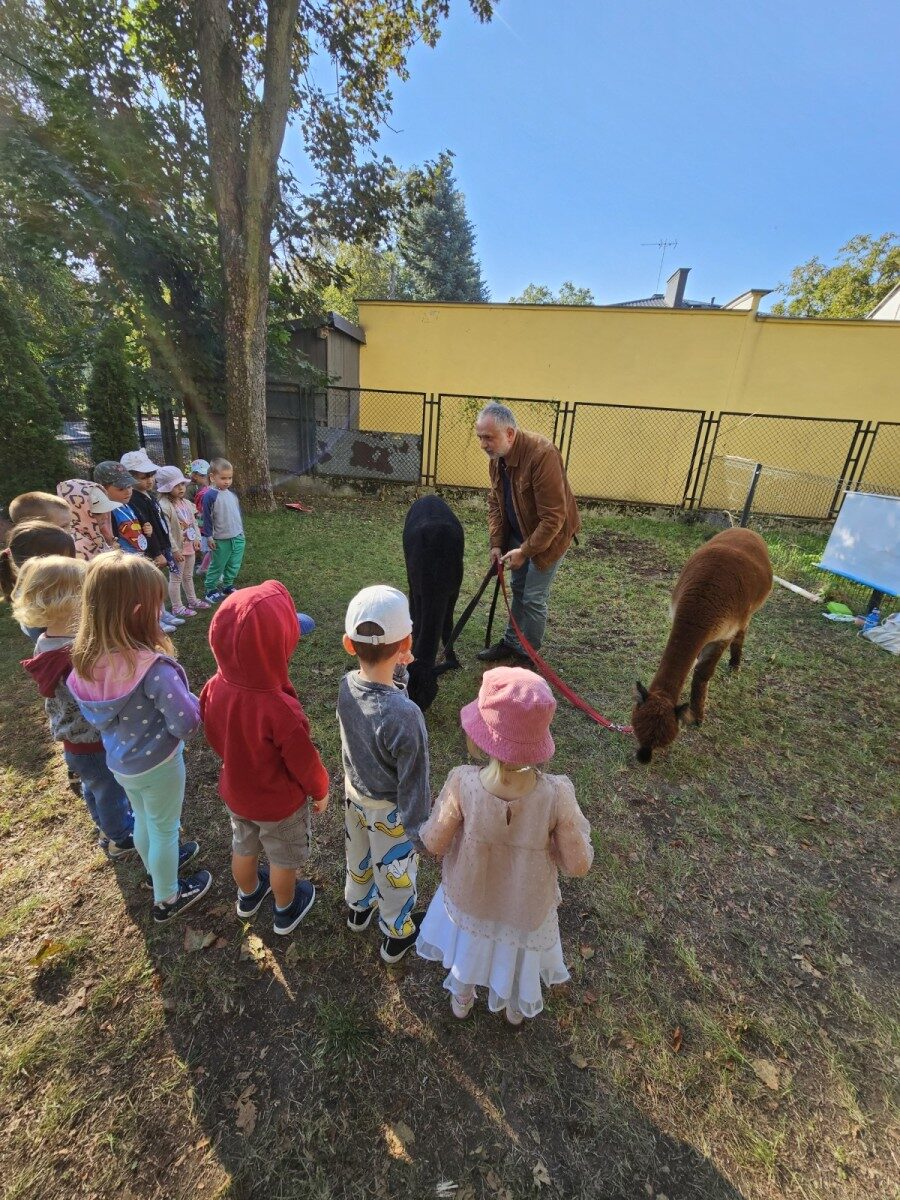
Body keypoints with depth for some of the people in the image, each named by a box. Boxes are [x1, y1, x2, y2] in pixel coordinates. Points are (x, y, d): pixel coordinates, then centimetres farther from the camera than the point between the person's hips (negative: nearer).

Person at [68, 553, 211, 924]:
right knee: (165, 829, 19)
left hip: (120, 762, 6)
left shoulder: (86, 660, -13)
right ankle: (167, 899, 42)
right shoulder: (152, 668, -36)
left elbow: (94, 717, 3)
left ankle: (158, 866, 58)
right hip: (157, 766, -6)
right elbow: (187, 723, -30)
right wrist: (190, 698, -12)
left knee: (143, 821, 31)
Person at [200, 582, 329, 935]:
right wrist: (321, 790, -5)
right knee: (284, 859, 24)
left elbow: (215, 737, -3)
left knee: (244, 847, 32)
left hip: (235, 792, 5)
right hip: (280, 803, -5)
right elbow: (304, 761, -25)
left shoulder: (214, 689, -23)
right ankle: (286, 910, 51)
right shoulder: (281, 709, -42)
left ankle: (248, 895, 60)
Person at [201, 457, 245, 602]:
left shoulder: (232, 493, 5)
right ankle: (210, 590, 19)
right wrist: (209, 536, -10)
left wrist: (241, 530, 19)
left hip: (238, 536, 6)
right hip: (221, 539, -6)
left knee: (234, 566, 15)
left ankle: (228, 586, 30)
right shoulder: (210, 495, -15)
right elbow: (207, 518, -11)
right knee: (217, 566, 6)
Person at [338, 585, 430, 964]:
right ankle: (396, 935, 50)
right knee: (394, 873, 23)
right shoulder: (405, 714, -39)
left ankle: (358, 908, 61)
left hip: (354, 794, 6)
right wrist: (418, 832, -11)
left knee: (358, 858, 33)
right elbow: (413, 784, -26)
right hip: (388, 810, -5)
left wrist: (396, 669, -14)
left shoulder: (347, 686, -22)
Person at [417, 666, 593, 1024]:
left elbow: (434, 843, -20)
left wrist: (444, 805, -2)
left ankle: (462, 999, 65)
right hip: (525, 905, 0)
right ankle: (515, 1007, 66)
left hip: (470, 894, 0)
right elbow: (578, 864, -21)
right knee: (519, 951, 35)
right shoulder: (556, 794, -36)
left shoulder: (462, 784, -37)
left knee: (468, 945, 35)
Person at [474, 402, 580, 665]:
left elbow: (553, 517, -30)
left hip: (550, 535, -7)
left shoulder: (542, 454, -32)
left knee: (533, 597, -1)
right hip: (519, 533, 7)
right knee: (518, 589, 18)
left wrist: (524, 551, -24)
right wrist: (496, 543, -3)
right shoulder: (497, 456, -7)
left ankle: (526, 656, 18)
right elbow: (495, 501, 4)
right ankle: (511, 642, 35)